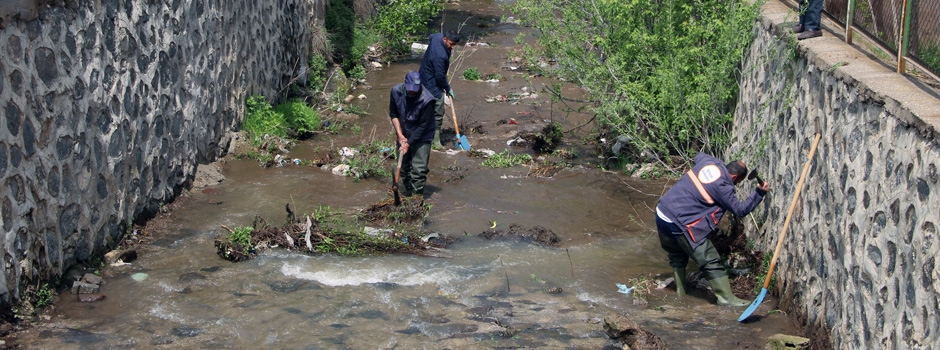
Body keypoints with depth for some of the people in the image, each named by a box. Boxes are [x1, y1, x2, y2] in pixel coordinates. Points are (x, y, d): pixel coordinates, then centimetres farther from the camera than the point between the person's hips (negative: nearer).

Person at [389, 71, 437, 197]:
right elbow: (393, 114, -2)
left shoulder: (427, 100, -29)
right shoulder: (396, 91, -16)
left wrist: (409, 143, -20)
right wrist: (400, 135, -10)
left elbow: (423, 126, -22)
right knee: (403, 167, 14)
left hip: (421, 138, -5)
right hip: (403, 135, 5)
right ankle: (406, 195, 29)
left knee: (419, 170, -10)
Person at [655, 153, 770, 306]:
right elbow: (740, 210, -8)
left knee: (677, 256, 28)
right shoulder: (722, 187, -16)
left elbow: (699, 155, 30)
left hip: (662, 212, 9)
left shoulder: (707, 161, 5)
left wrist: (721, 164, 32)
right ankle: (726, 298, 1)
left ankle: (680, 290, 39)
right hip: (680, 223, -8)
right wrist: (759, 193, -8)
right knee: (710, 261, -2)